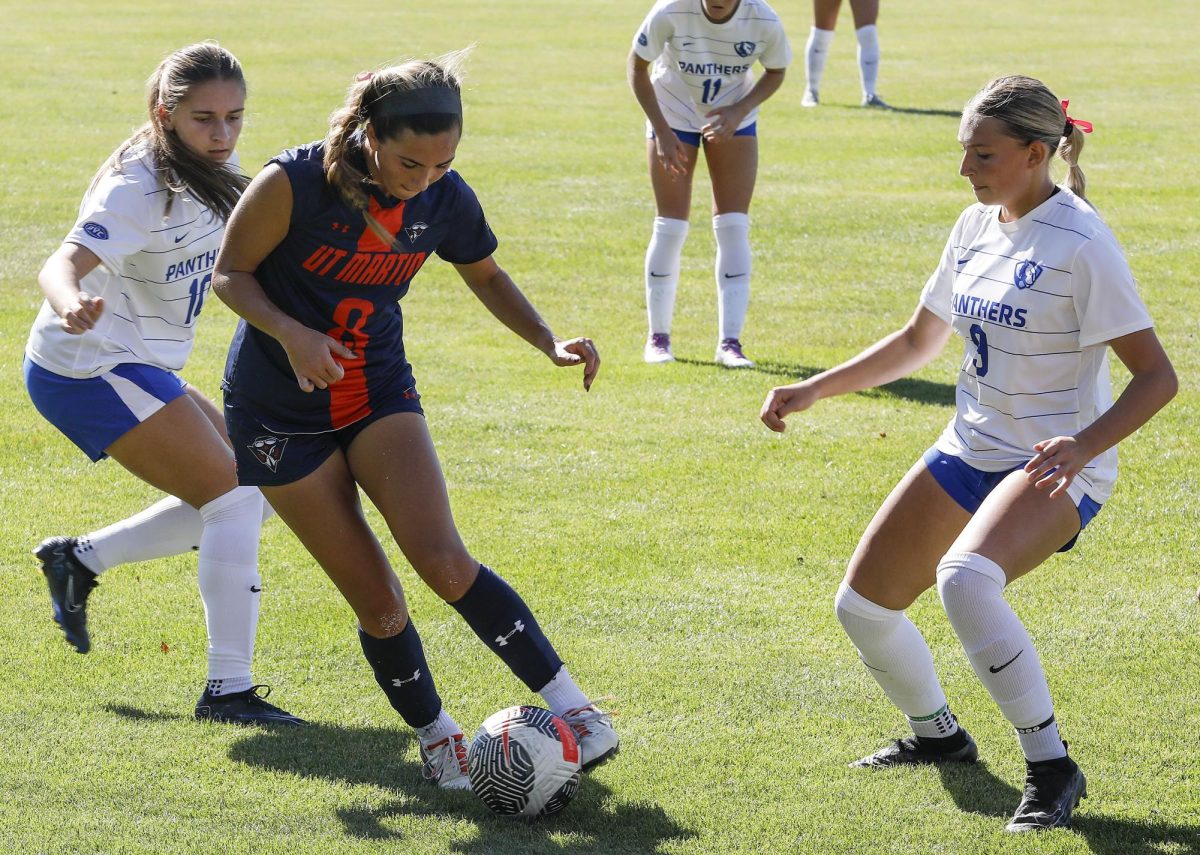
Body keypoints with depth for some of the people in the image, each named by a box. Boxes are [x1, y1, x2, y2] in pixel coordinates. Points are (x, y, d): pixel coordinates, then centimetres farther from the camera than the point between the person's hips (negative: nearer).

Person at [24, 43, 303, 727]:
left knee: (249, 489, 13)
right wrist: (72, 304, -60)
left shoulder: (205, 175, 3)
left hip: (137, 367, 9)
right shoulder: (140, 189, -23)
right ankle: (229, 690, -14)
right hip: (90, 368, -9)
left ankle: (78, 560, 19)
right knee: (237, 497, -15)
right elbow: (62, 264, -37)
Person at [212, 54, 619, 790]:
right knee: (377, 602, -4)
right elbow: (231, 273, -10)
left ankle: (570, 703, -14)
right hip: (281, 413, -2)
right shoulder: (295, 183, -23)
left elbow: (484, 273, 10)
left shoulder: (447, 200, -10)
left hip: (380, 391, 2)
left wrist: (550, 341, -4)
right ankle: (436, 735, 18)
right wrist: (289, 333, -28)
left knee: (442, 559, -20)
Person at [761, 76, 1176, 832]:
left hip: (1056, 465, -8)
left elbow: (1157, 376, -18)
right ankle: (937, 735, 35)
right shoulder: (978, 226, 6)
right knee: (863, 605, 6)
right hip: (971, 450, 8)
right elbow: (918, 342, 19)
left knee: (966, 579, -35)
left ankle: (1052, 769, -20)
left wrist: (1084, 445, -33)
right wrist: (814, 390, 11)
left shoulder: (1080, 243, -17)